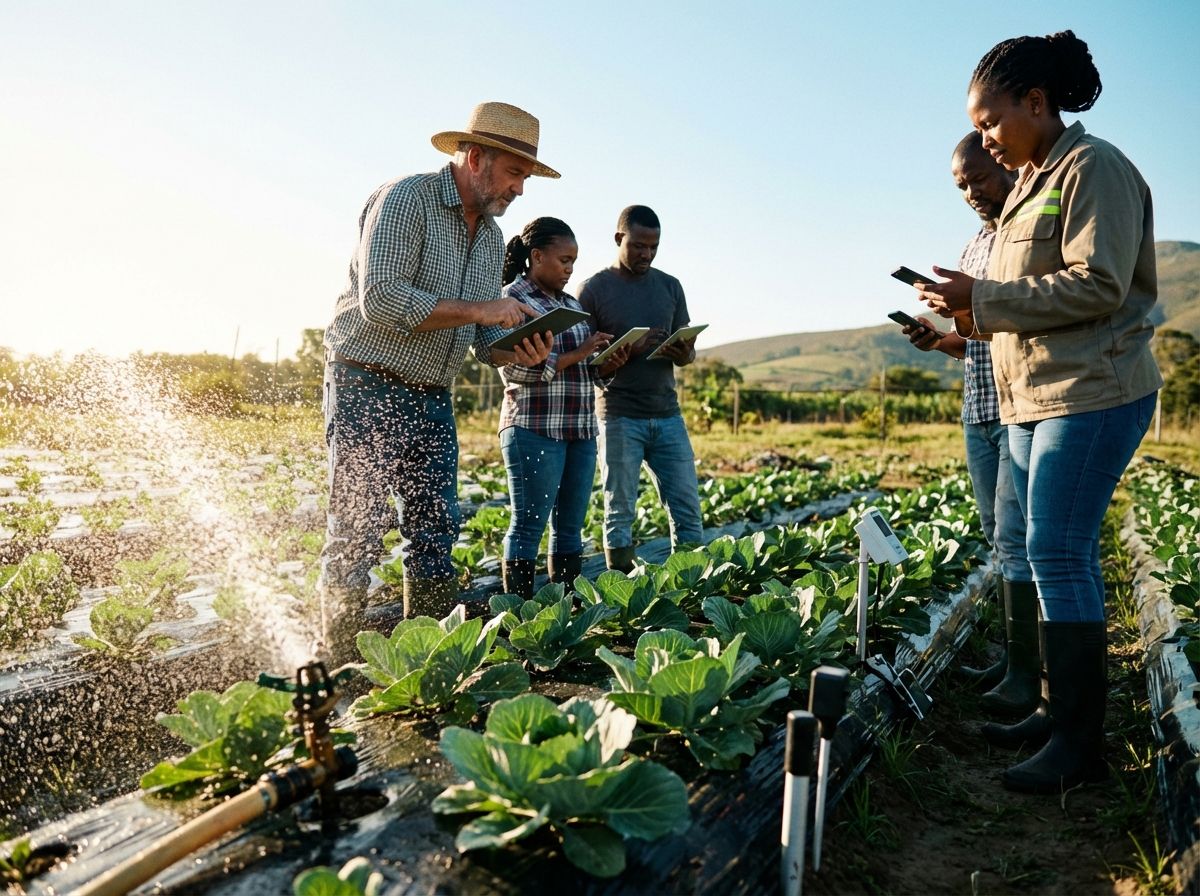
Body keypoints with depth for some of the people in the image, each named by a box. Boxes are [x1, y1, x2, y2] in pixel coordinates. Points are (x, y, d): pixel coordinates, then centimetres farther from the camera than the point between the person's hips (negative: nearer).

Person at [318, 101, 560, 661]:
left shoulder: (491, 236, 13)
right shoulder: (405, 200, -11)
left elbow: (483, 339, 13)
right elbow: (380, 300, -23)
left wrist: (519, 352, -8)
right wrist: (476, 308, -22)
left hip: (432, 396, 8)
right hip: (368, 384, -7)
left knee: (436, 529, 7)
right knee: (358, 528, -5)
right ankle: (341, 661, 7)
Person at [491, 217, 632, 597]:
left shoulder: (571, 304, 19)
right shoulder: (513, 300, -4)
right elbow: (515, 368, -15)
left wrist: (611, 363, 1)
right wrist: (576, 355, -15)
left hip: (581, 431, 8)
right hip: (535, 430, -7)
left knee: (570, 526, 9)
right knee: (528, 525, -2)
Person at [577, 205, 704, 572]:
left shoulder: (670, 286, 13)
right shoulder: (594, 290, 0)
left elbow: (686, 350, 16)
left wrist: (685, 354, -9)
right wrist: (629, 349, -18)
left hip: (667, 414, 4)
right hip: (619, 417, -4)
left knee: (687, 509, 2)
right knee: (620, 513, 2)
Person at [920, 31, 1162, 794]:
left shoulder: (1093, 168, -7)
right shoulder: (1029, 185, 19)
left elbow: (1096, 287, -18)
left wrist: (984, 297, -17)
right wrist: (972, 314, 6)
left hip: (1092, 393, -9)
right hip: (1032, 396, 9)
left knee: (1058, 554, -10)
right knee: (1061, 556, 10)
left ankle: (1081, 744, 0)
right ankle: (1060, 709, 19)